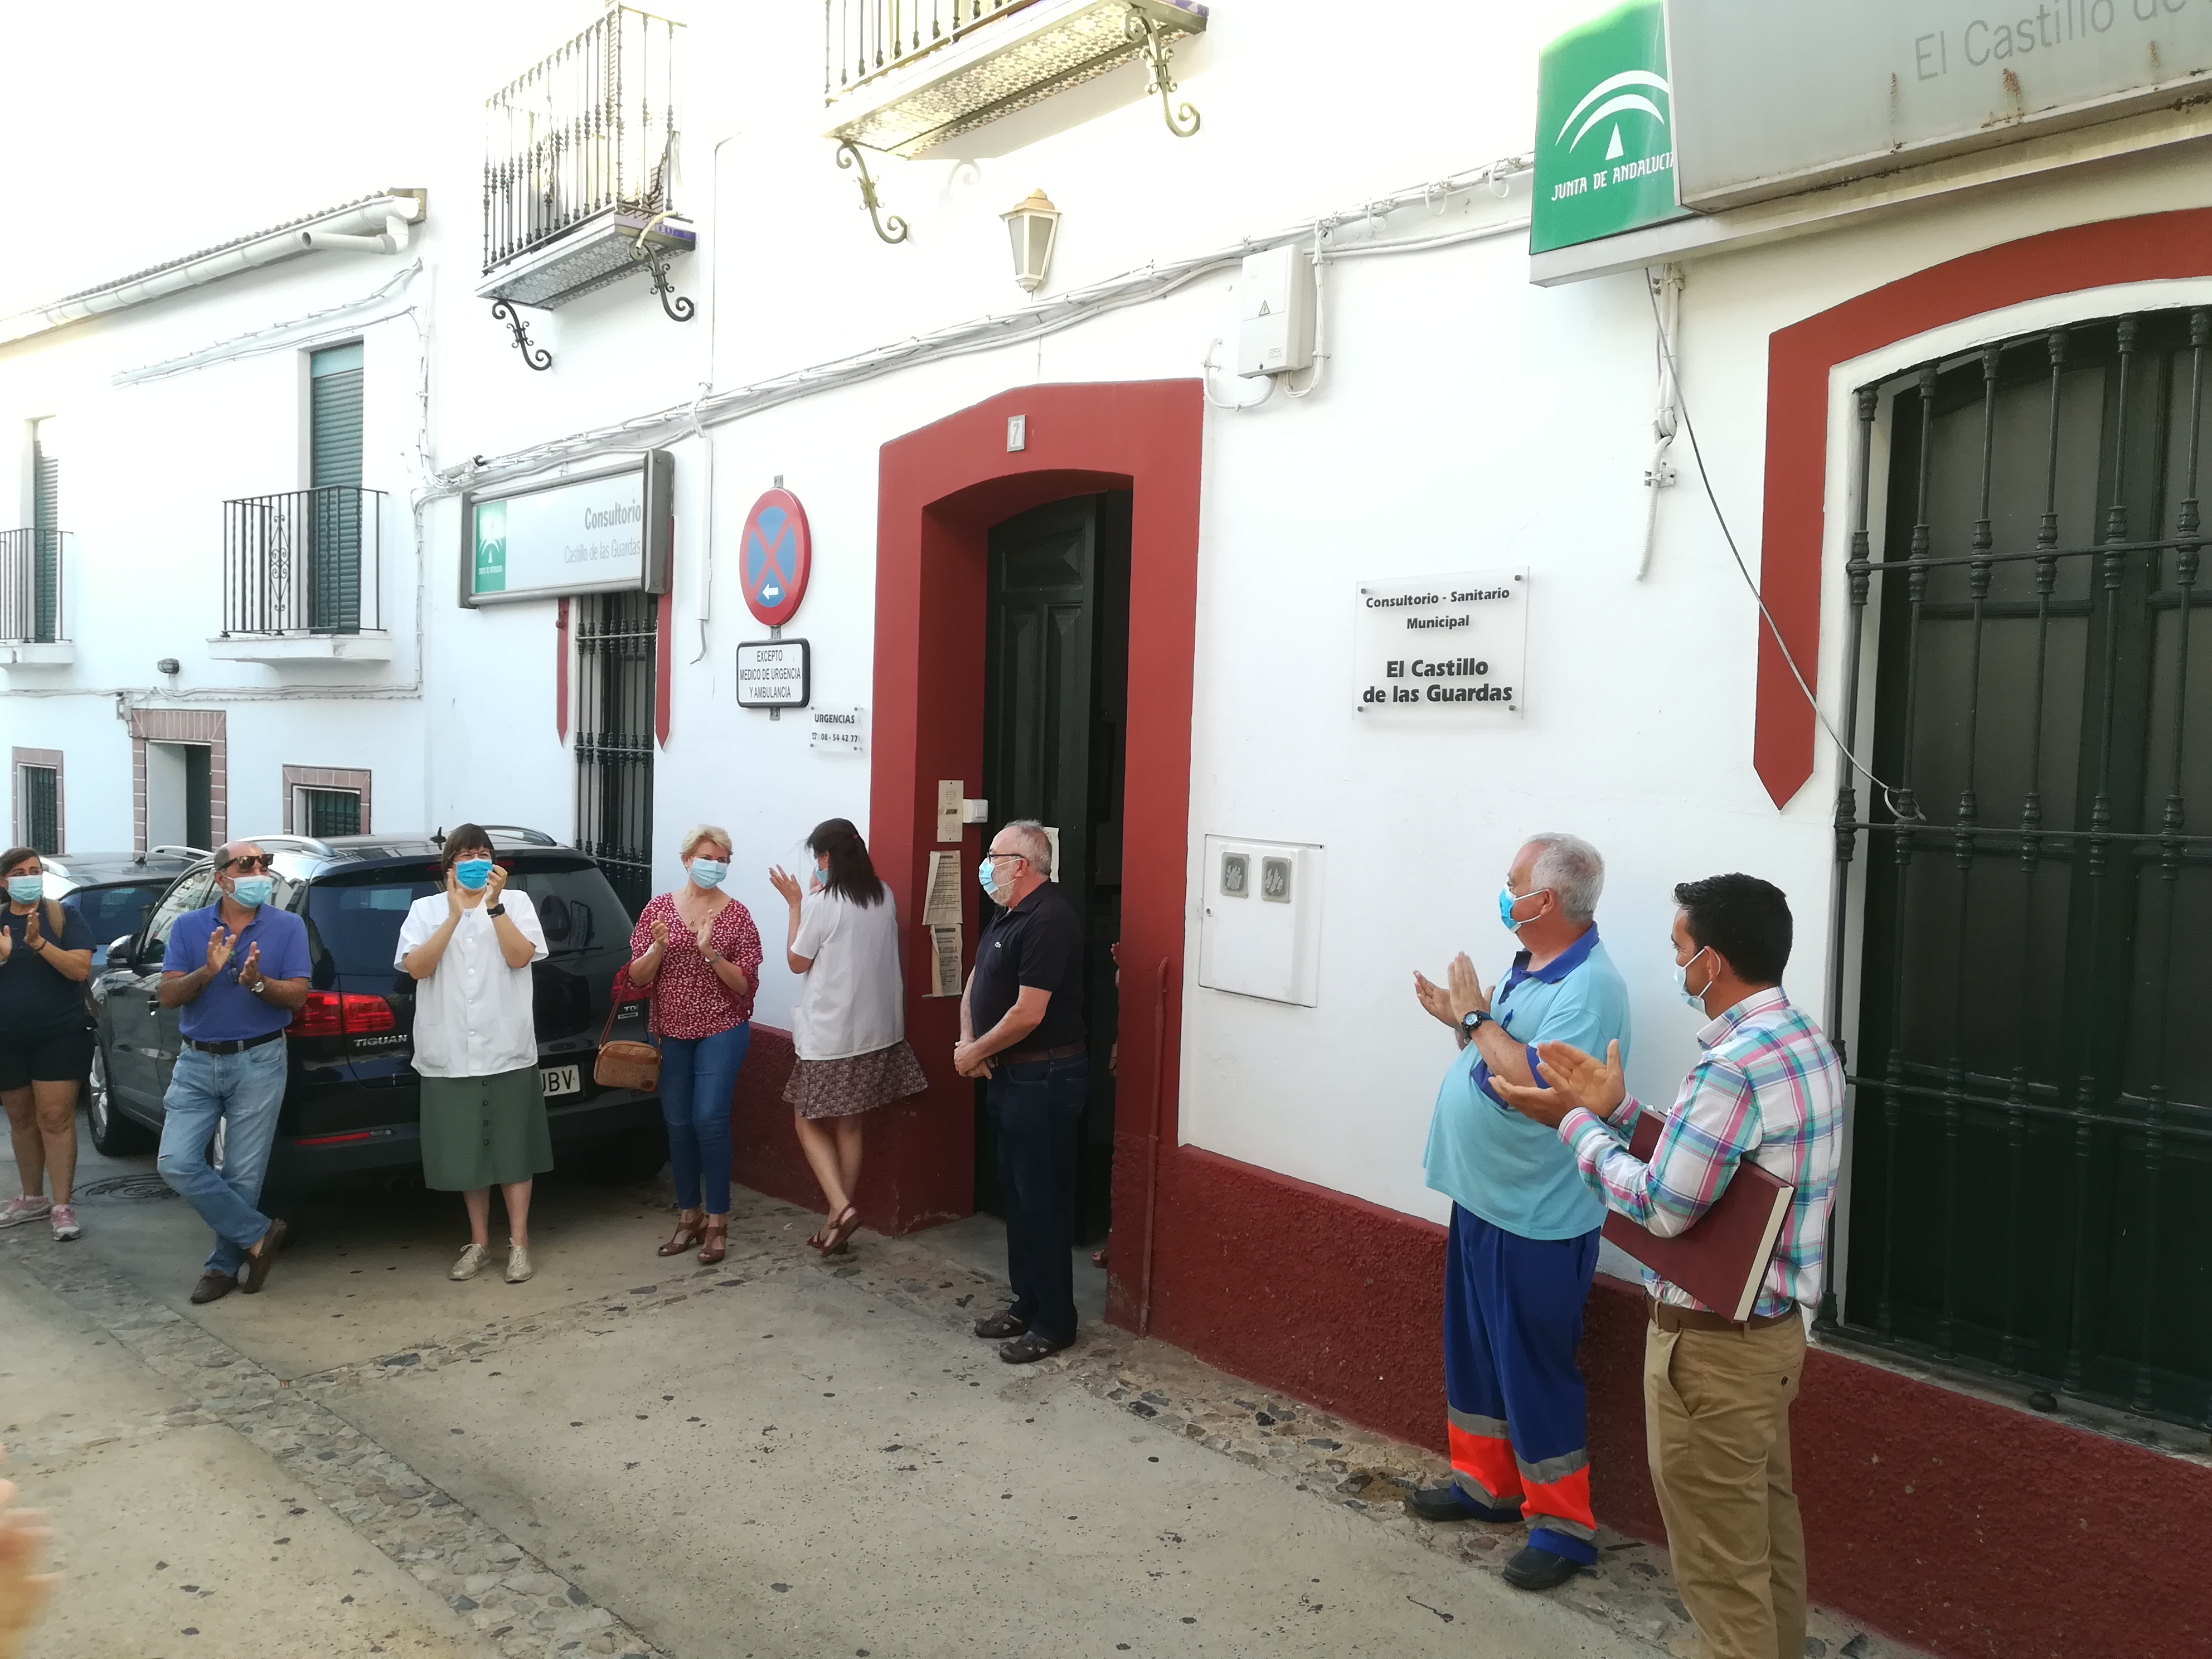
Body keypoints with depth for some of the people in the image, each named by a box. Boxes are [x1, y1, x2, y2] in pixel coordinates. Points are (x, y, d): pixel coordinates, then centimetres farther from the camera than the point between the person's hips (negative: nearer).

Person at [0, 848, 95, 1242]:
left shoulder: (64, 917, -2)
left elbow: (80, 969, -13)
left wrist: (38, 942, -25)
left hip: (60, 1036, -4)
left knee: (55, 1120, -7)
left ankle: (62, 1206, -3)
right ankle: (33, 1199, 25)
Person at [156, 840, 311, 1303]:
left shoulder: (288, 927, -2)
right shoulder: (188, 927, 3)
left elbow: (297, 995, -6)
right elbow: (168, 995, -3)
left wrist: (258, 983, -26)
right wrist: (208, 971, -22)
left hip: (259, 1063, -2)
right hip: (197, 1062, 2)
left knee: (242, 1175, 1)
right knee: (177, 1163, -8)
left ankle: (226, 1264, 20)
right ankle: (258, 1235, 6)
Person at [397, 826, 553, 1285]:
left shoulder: (515, 901, 5)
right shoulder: (425, 909, 7)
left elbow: (519, 957, -9)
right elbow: (416, 967, -7)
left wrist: (493, 904, -17)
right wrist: (456, 913, -15)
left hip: (507, 1050, -1)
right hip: (450, 1053, 1)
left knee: (513, 1148, 3)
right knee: (465, 1152, 8)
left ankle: (519, 1243, 11)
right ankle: (479, 1242, 21)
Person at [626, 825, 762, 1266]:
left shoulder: (736, 915, -3)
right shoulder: (658, 908, 2)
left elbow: (745, 984, -7)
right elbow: (637, 977, 1)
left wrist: (710, 952, -22)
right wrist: (658, 948, -18)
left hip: (721, 1031, -3)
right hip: (670, 1034, 3)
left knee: (709, 1119, -11)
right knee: (678, 1123, 7)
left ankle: (717, 1221, 0)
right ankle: (689, 1214, 22)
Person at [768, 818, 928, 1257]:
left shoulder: (821, 904, -16)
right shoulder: (884, 898, 3)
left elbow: (798, 962, -5)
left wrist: (795, 904, 0)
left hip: (830, 1034, -6)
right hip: (877, 1030, 6)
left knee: (809, 1123, 8)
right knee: (850, 1128, 14)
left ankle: (840, 1206, -8)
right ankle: (836, 1221, 19)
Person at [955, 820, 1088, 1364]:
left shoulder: (1049, 921, -21)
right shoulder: (1009, 915, 11)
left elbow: (1027, 1014, -25)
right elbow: (976, 979, 16)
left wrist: (974, 1053, -12)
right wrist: (968, 1042, -1)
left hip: (1044, 1078, -10)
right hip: (1009, 1074, 10)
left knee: (1042, 1198, -2)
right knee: (1015, 1191, 17)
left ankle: (1055, 1323, 10)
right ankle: (1026, 1304, 29)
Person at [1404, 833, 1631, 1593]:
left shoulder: (1587, 987, -21)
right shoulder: (1529, 968, 9)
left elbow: (1537, 1083, -31)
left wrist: (1477, 1016, -22)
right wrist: (1460, 1020, 3)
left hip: (1538, 1221, -10)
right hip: (1483, 1198, 10)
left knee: (1534, 1371, 2)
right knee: (1473, 1350, 21)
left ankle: (1563, 1524, 18)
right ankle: (1486, 1482, 38)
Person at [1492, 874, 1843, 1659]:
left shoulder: (1733, 1066, -27)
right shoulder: (1806, 1042, 5)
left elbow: (1663, 1206, -23)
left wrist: (1575, 1124, -11)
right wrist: (1615, 1110, 5)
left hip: (1712, 1342, -10)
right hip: (1771, 1326, 10)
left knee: (1721, 1566, 5)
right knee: (1767, 1536, 24)